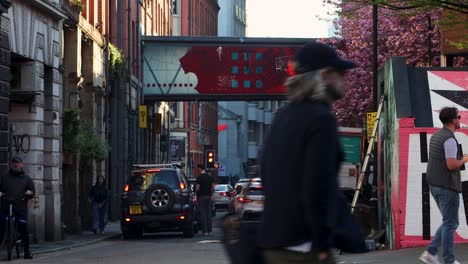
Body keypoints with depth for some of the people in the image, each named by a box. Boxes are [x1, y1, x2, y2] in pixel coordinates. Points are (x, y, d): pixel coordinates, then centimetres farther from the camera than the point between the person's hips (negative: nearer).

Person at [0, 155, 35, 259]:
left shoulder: (26, 178, 13)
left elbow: (33, 191, 15)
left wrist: (30, 193, -7)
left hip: (21, 209, -1)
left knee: (23, 230, -2)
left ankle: (27, 252, 8)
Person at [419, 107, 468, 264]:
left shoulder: (436, 136, 12)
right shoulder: (450, 139, -17)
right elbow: (452, 165, -23)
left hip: (435, 185, 9)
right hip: (447, 187, -9)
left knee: (450, 222, 16)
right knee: (450, 224, 0)